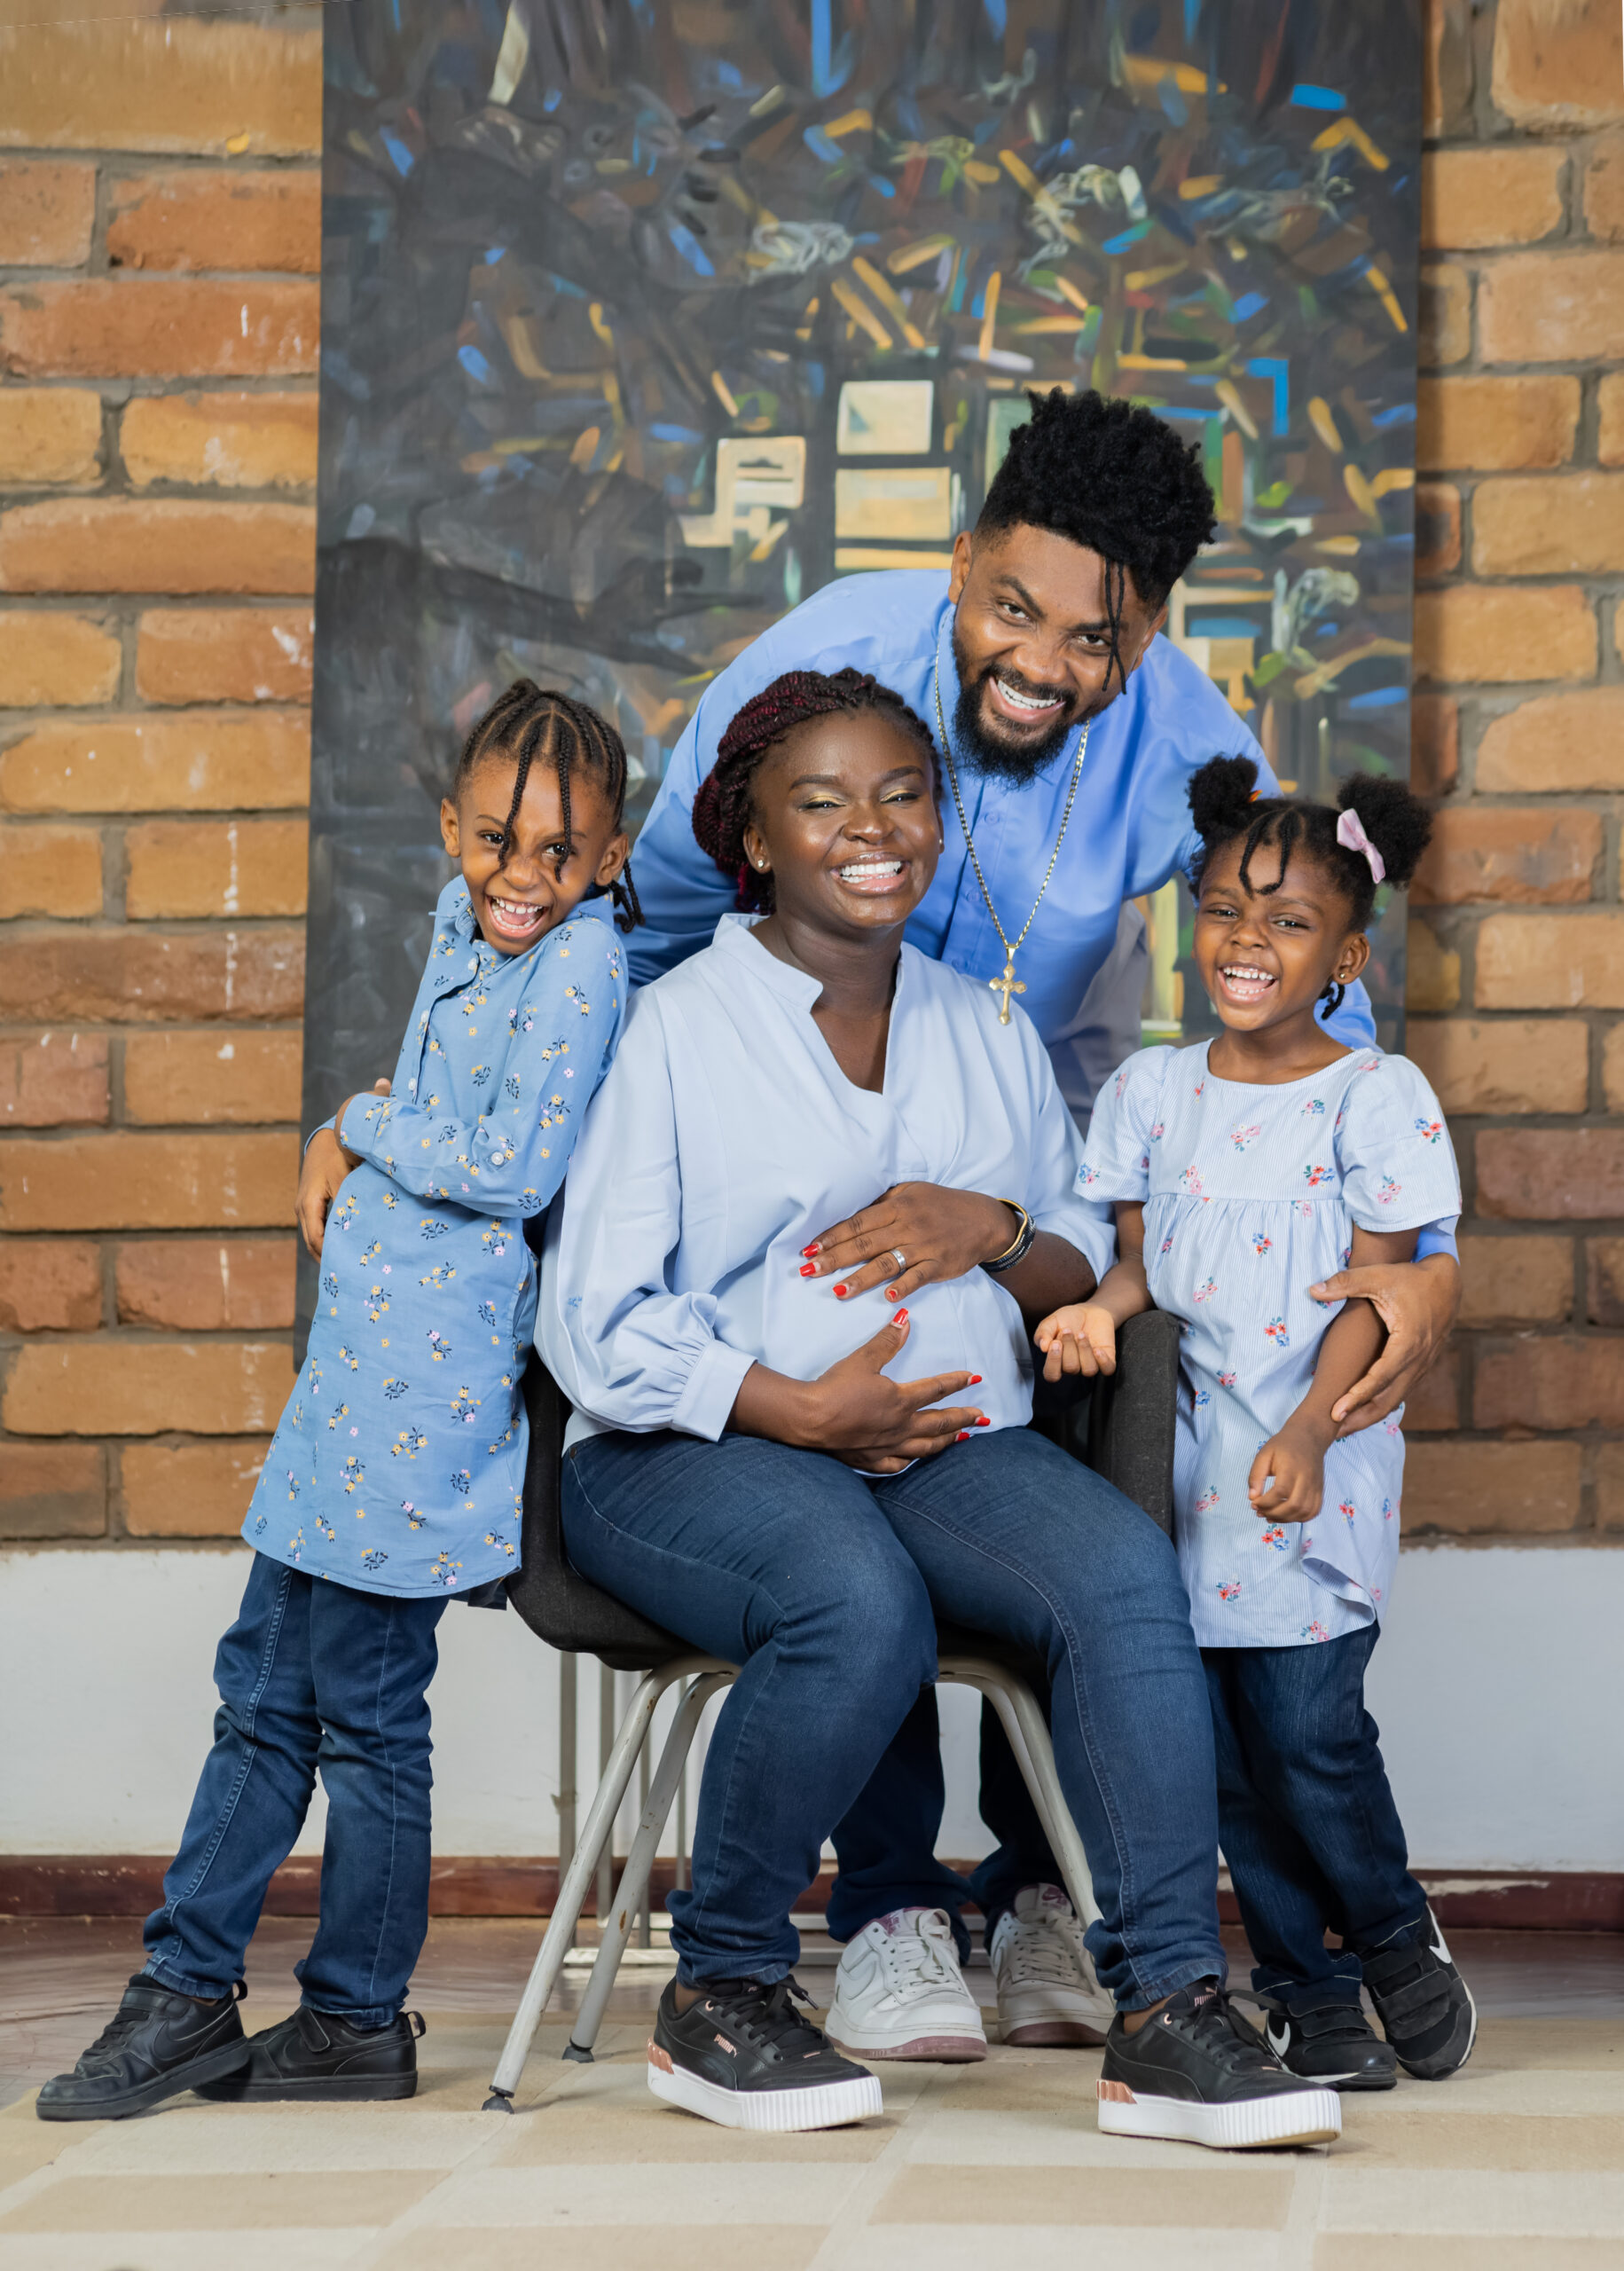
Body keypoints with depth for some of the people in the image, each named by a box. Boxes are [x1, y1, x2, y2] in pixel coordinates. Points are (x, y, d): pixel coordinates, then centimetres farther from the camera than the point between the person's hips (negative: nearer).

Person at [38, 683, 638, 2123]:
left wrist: (361, 1127, -8)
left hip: (431, 1385, -9)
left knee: (364, 1706, 1)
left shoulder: (580, 961, -13)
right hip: (359, 1360, 9)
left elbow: (515, 1168, -20)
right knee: (264, 1685, 12)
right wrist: (351, 1154, 7)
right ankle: (186, 1991, 20)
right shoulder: (462, 928, 12)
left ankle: (358, 2020, 15)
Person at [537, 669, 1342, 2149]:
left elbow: (1090, 1274, 17)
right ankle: (719, 1994, -15)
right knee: (859, 1602, -36)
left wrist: (1002, 1235, -6)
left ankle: (1172, 2010, -25)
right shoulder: (675, 1030, 1)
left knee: (1126, 1570, -26)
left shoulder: (990, 1036, 18)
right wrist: (799, 1410, -15)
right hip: (696, 1453, -4)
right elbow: (594, 1325, -5)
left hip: (953, 1440, 5)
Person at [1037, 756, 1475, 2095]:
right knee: (1224, 1742, 3)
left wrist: (1308, 1433, -19)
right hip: (1188, 1454, 4)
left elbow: (1375, 1292, -7)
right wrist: (1098, 1309, -13)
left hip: (1318, 1459, -4)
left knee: (1307, 1728, -10)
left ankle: (1393, 1936, 18)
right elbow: (1139, 1255, 10)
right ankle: (1310, 1989, 16)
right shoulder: (1150, 1090, 9)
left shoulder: (1376, 1096, -2)